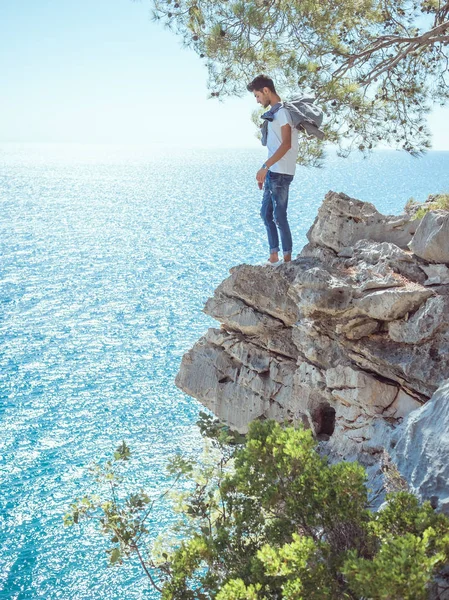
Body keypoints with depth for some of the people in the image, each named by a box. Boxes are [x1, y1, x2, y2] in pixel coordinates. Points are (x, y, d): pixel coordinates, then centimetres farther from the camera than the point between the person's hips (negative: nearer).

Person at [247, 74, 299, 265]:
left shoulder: (282, 111, -11)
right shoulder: (274, 112, 17)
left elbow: (286, 144, -20)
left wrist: (265, 167, -24)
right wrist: (265, 171, 20)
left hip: (280, 173, -10)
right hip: (272, 172, 10)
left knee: (279, 216, -7)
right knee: (266, 213, 12)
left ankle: (287, 259, 0)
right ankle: (274, 256, 17)